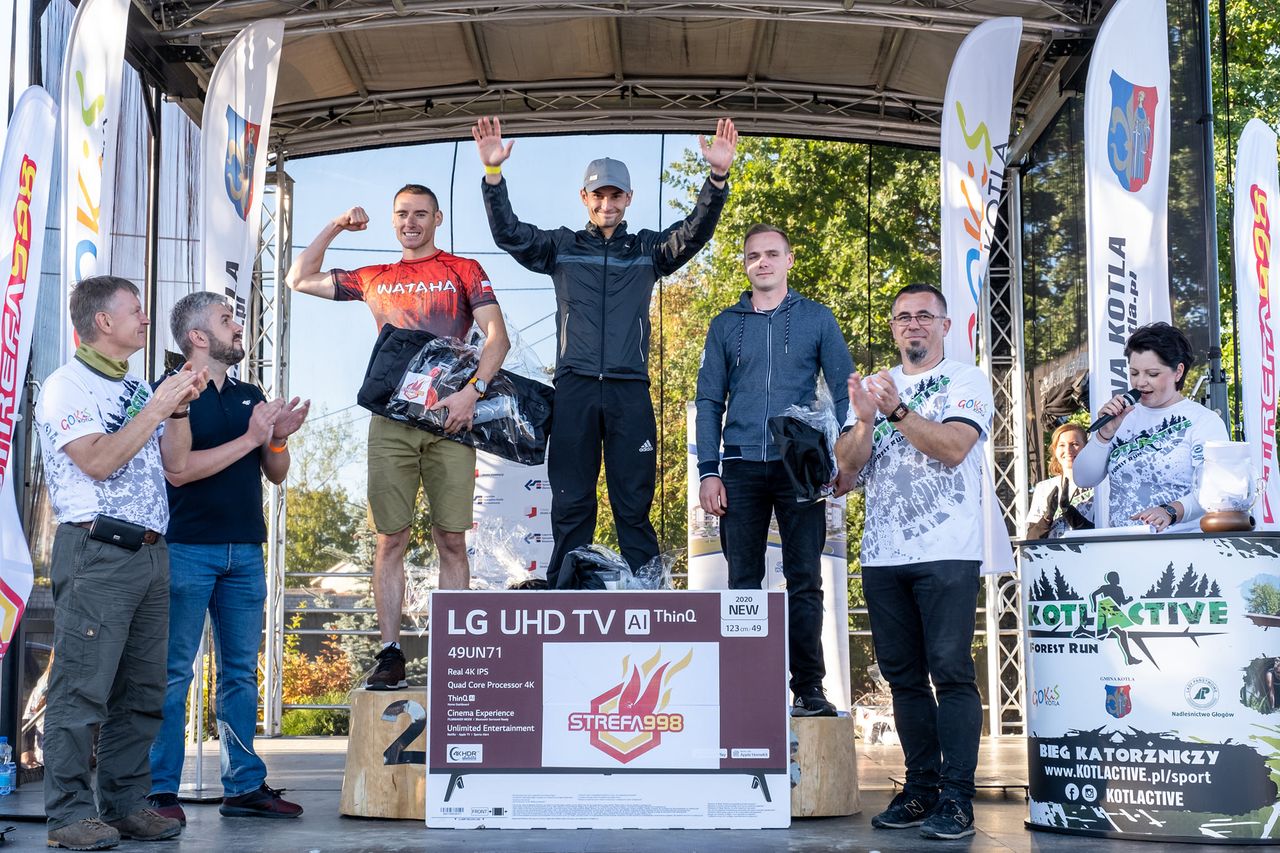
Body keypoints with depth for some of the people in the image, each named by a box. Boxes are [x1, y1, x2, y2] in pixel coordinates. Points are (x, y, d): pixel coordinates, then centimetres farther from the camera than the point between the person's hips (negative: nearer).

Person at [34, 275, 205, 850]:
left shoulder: (139, 389, 20)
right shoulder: (67, 386, -2)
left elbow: (176, 464, 19)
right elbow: (98, 461, -15)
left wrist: (180, 407, 5)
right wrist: (158, 407, -11)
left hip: (150, 554, 8)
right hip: (96, 550, -8)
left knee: (142, 691, 8)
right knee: (83, 688, -7)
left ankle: (126, 804, 15)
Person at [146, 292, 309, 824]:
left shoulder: (250, 397, 17)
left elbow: (276, 474, 17)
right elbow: (178, 469, -16)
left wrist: (278, 439, -3)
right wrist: (250, 438, -14)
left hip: (245, 550, 7)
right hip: (188, 549, -6)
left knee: (241, 671, 9)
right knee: (172, 672, -3)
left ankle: (245, 785, 14)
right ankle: (161, 790, 1)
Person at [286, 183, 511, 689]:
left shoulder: (463, 270, 10)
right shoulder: (374, 280, 19)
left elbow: (497, 336, -1)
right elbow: (300, 280, 26)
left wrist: (472, 390, -16)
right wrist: (335, 229, 16)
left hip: (448, 420, -2)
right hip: (391, 421, 3)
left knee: (451, 541, -3)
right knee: (390, 540, -1)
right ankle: (390, 654, 2)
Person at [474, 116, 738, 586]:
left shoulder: (648, 248, 13)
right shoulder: (562, 246, 14)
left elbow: (694, 232, -2)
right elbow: (509, 233, 1)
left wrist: (717, 179, -19)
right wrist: (493, 174, -14)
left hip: (629, 391, 0)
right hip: (573, 388, 0)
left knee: (634, 504, 0)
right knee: (570, 503, 1)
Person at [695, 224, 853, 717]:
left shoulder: (817, 319, 8)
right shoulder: (725, 325, 12)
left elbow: (843, 391, 6)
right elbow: (709, 400, 10)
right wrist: (708, 471, 0)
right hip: (741, 470, 2)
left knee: (804, 582, -2)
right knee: (742, 582, 2)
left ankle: (809, 689, 3)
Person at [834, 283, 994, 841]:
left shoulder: (967, 381, 4)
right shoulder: (872, 387, 17)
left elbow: (954, 447, -12)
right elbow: (849, 465, 8)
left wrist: (897, 411, -21)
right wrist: (864, 420, -11)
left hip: (947, 552, -5)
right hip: (882, 554, 5)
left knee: (950, 671, -9)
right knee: (903, 674, 8)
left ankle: (956, 798, -7)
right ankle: (920, 788, 15)